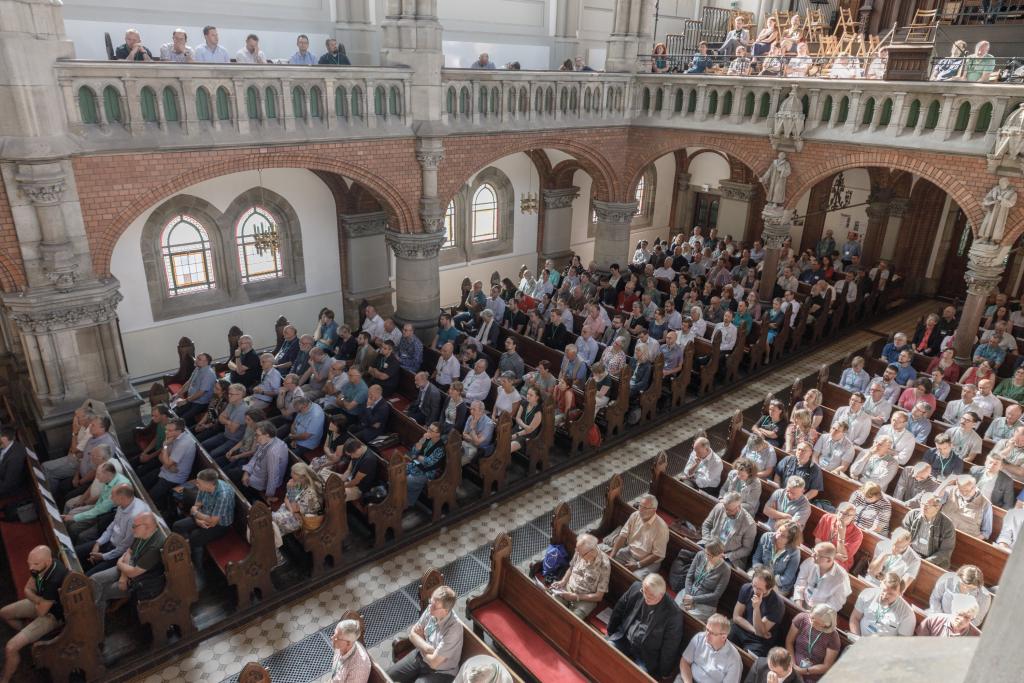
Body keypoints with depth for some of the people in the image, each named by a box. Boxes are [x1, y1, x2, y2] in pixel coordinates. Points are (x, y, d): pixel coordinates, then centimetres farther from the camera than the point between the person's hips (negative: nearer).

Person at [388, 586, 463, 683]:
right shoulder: (431, 609, -15)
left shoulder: (453, 629, -35)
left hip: (439, 672, -7)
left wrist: (423, 648, -8)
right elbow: (413, 634, -2)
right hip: (421, 655, 7)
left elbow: (433, 662, -27)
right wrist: (426, 647, -20)